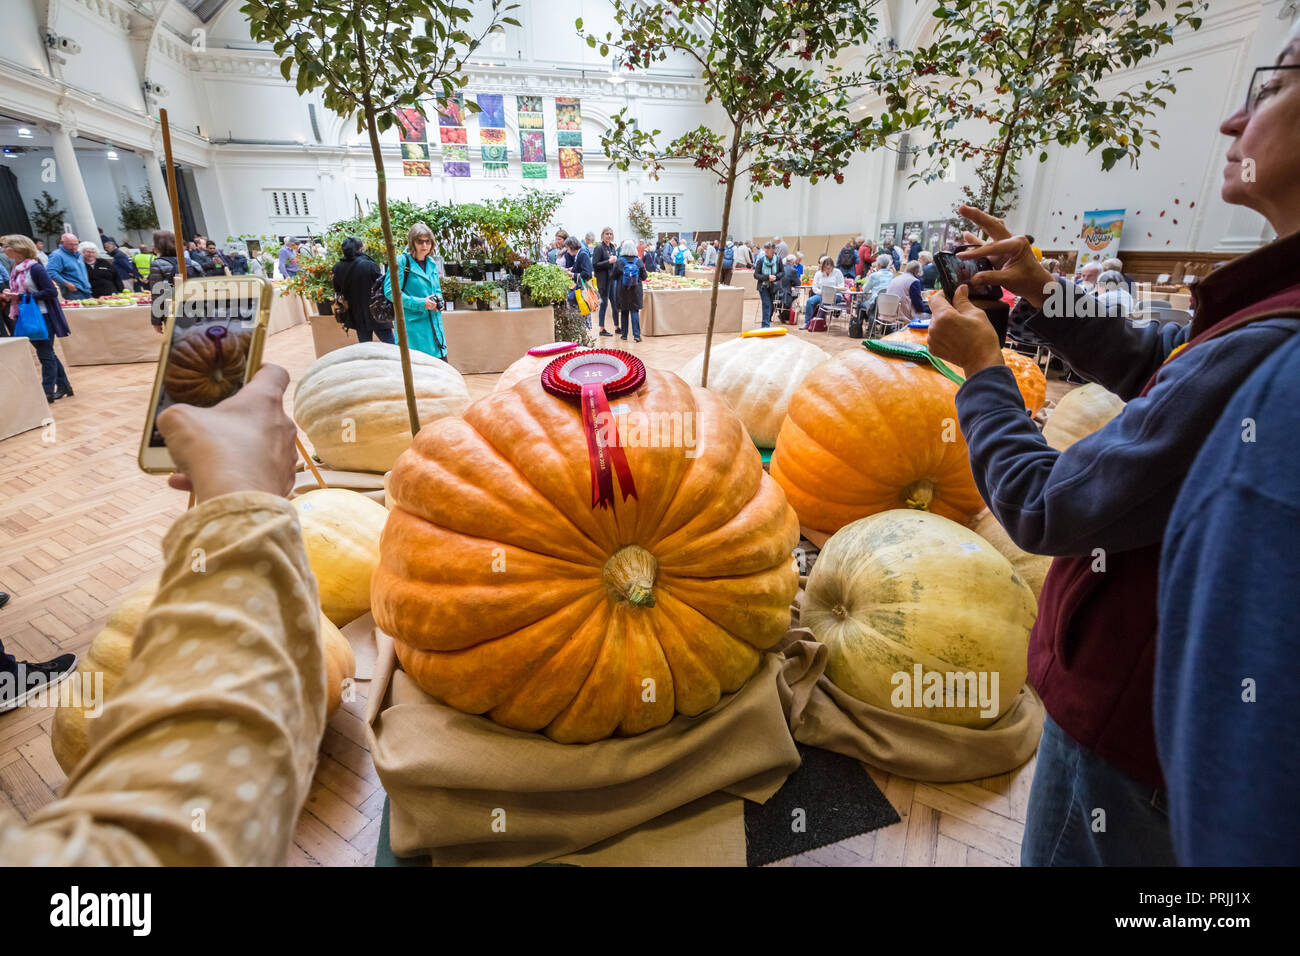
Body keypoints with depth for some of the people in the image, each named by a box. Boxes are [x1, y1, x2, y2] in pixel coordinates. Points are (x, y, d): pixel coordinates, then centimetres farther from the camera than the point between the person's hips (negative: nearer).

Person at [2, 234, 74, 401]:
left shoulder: (34, 268, -12)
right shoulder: (16, 269, 11)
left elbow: (51, 292, -19)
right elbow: (19, 293, 21)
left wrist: (22, 297, -18)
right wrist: (10, 295, 0)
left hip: (42, 317, -9)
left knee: (45, 354, -5)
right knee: (47, 353, 13)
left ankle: (48, 392, -1)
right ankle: (64, 386, 20)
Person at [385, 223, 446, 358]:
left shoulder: (431, 263, 14)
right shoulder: (402, 261, -7)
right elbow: (390, 291, -13)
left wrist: (438, 301, 2)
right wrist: (420, 303, -18)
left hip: (434, 325, 6)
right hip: (412, 325, -6)